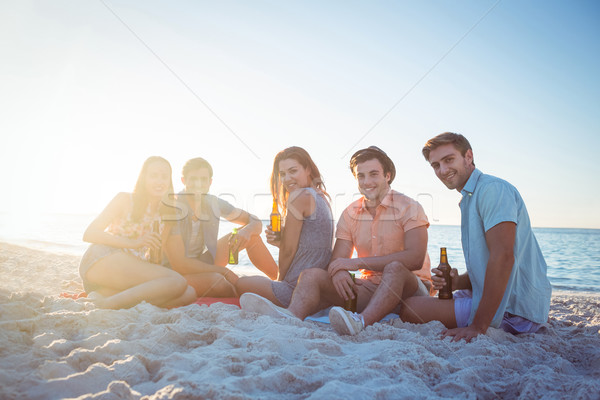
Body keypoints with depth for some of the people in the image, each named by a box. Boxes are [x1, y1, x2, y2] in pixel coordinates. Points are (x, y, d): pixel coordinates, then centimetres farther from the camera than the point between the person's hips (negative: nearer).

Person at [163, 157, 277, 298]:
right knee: (217, 281, -38)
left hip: (204, 262, 6)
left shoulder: (214, 203, -6)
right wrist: (224, 271, -24)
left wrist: (246, 231, -24)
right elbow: (178, 264, -26)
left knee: (250, 235, -6)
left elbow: (255, 222, 1)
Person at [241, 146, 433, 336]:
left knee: (395, 268, -37)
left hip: (409, 288, -3)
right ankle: (292, 315, -46)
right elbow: (337, 260, 2)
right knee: (311, 274, -17)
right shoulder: (350, 214, 8)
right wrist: (338, 271, -25)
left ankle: (362, 321, -55)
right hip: (368, 288, 4)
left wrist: (357, 263, -23)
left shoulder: (409, 207, -6)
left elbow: (415, 258, -20)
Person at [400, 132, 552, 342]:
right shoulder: (469, 199, 17)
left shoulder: (493, 188, -16)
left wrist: (478, 326, -28)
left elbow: (503, 256, -27)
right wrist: (457, 281, -3)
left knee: (409, 308, -16)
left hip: (514, 310, -10)